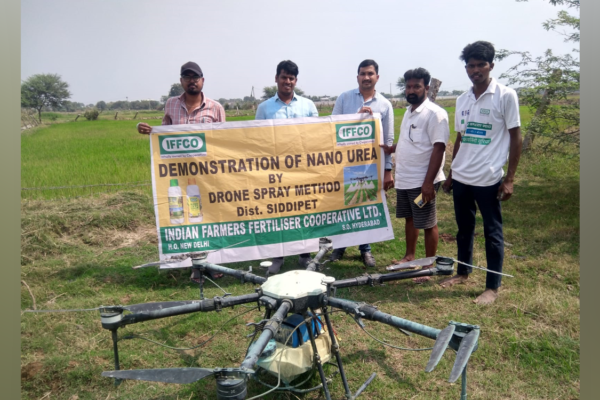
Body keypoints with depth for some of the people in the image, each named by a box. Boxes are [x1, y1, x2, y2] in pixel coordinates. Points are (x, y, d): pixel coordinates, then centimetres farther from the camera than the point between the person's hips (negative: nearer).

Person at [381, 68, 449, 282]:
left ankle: (429, 266, 14)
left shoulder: (435, 113, -13)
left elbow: (438, 148, -19)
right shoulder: (409, 111, 13)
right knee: (409, 218, 19)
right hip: (403, 179, 8)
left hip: (422, 181, -8)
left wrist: (428, 182, -23)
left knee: (428, 224, 3)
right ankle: (410, 256, 34)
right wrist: (391, 148, 11)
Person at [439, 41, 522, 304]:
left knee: (492, 233, 5)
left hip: (489, 179, -5)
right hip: (461, 178, 5)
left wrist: (509, 178, -10)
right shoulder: (462, 100, 9)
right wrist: (450, 174, 16)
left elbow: (515, 137, -6)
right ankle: (463, 272, 34)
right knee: (464, 228, 17)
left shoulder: (506, 96, -6)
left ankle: (493, 287, 16)